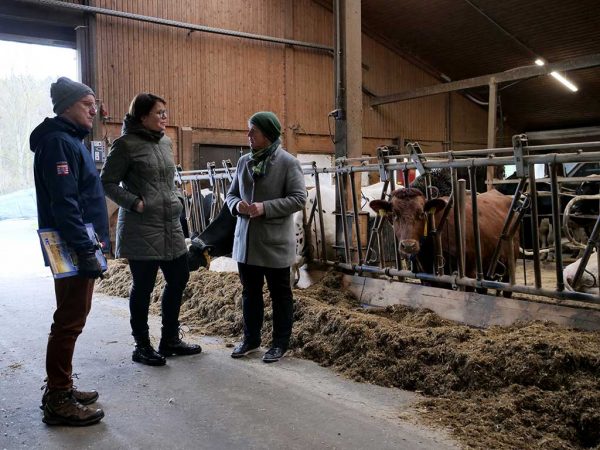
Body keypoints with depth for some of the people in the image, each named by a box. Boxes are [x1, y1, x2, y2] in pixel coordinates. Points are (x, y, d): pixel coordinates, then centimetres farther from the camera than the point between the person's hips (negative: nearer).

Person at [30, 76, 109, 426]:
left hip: (78, 247, 10)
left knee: (71, 318, 16)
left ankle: (60, 389, 28)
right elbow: (64, 203, -22)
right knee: (70, 321, -4)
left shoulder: (70, 140, 18)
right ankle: (58, 401, 6)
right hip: (73, 249, -10)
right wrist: (86, 250, -23)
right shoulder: (58, 142, -13)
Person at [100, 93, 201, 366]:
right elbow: (107, 183, -8)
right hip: (141, 228, -7)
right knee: (143, 287, 2)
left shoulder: (165, 142, 11)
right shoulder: (126, 144, -9)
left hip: (170, 226, 8)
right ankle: (142, 347, 19)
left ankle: (170, 339, 29)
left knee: (179, 279, 12)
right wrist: (136, 203, -16)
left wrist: (175, 200, 10)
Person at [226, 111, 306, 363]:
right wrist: (236, 205, -9)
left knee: (280, 294, 8)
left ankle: (280, 343, 23)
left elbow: (299, 198, -13)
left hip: (275, 241, -6)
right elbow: (231, 193, 15)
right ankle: (251, 339, 32)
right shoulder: (244, 161, 8)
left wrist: (266, 207, -22)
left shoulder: (287, 162, -9)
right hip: (246, 240, 6)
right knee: (250, 292, 17)